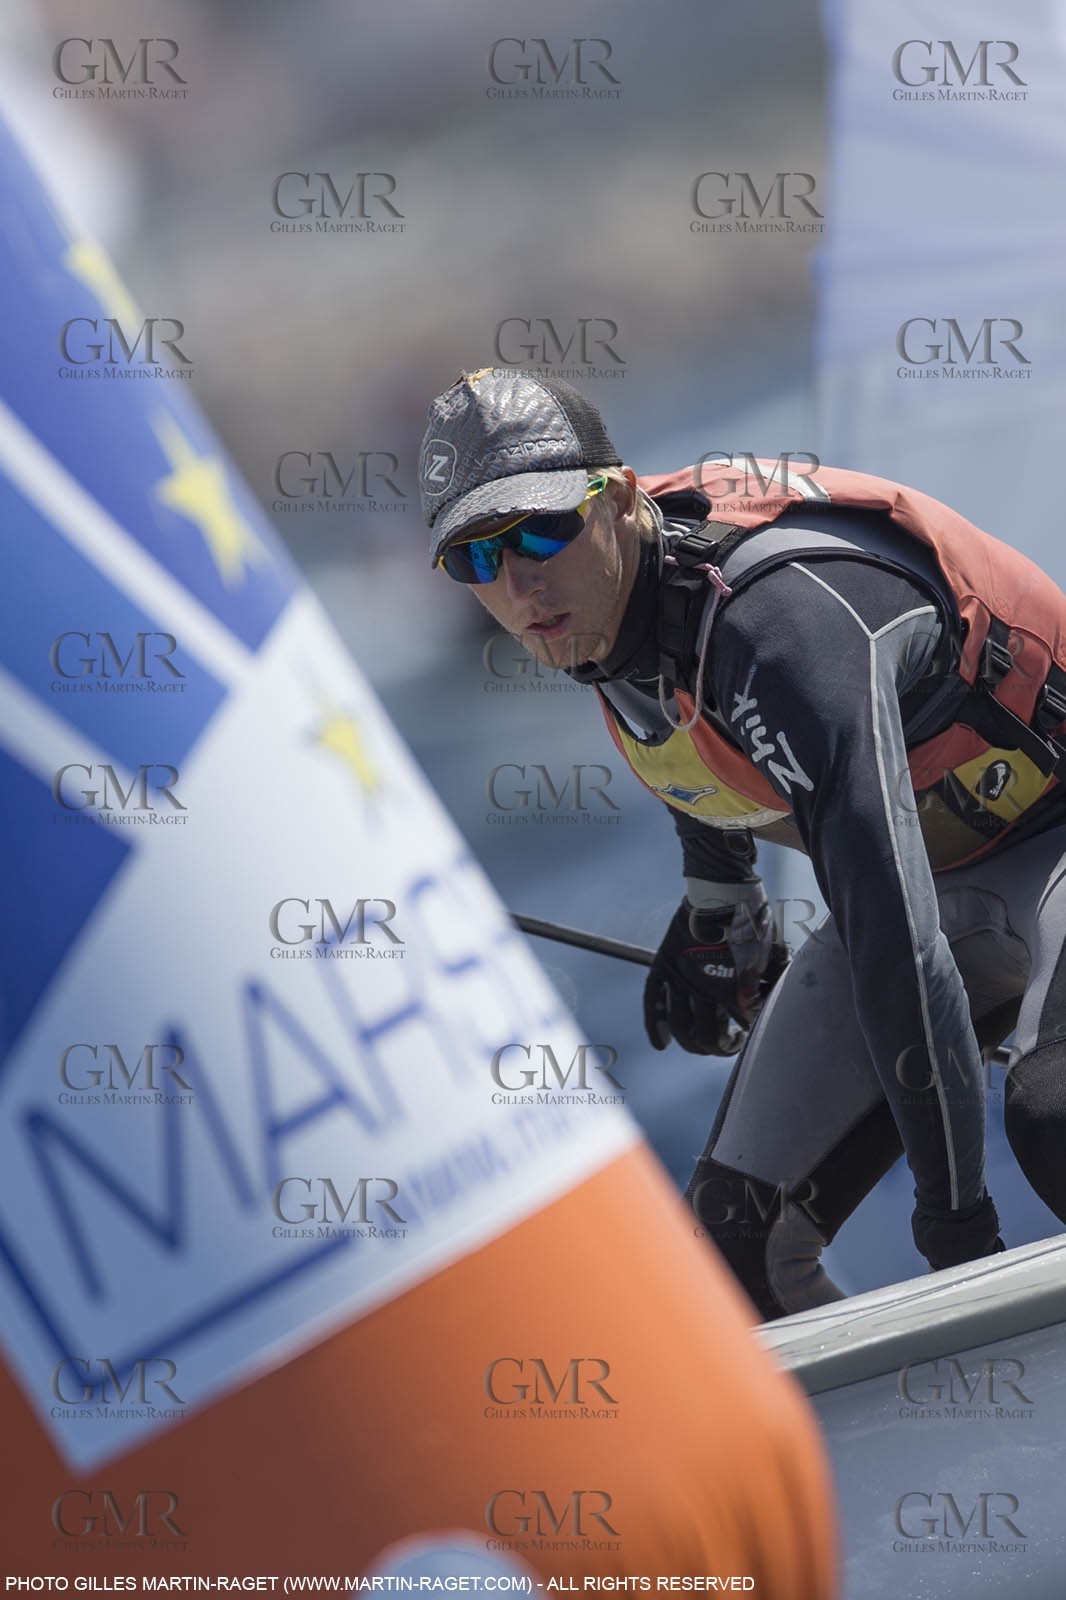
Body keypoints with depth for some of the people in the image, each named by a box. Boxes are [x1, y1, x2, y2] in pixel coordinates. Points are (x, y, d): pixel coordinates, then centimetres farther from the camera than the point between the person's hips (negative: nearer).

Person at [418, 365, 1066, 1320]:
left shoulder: (782, 614, -36)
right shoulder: (594, 616, -9)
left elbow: (889, 929, -40)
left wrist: (955, 1215, -40)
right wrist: (718, 909, 31)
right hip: (929, 869, 8)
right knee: (740, 1239, 0)